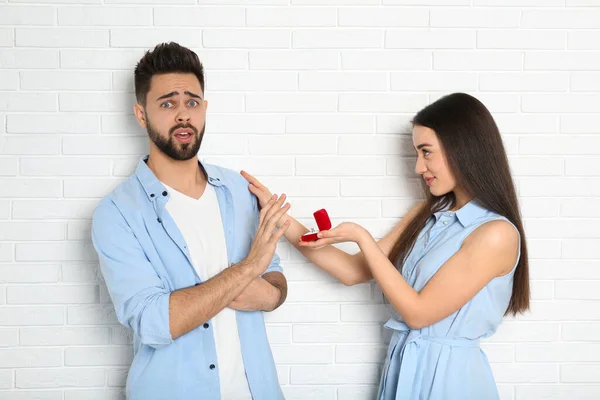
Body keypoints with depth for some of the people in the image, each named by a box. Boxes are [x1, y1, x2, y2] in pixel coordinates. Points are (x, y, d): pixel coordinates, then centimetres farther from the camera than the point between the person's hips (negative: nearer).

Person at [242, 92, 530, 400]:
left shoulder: (496, 234, -19)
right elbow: (353, 272, 4)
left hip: (448, 374, -7)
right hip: (402, 364, 7)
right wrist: (280, 217, -2)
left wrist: (362, 238, -17)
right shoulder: (427, 214, 5)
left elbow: (418, 312, -18)